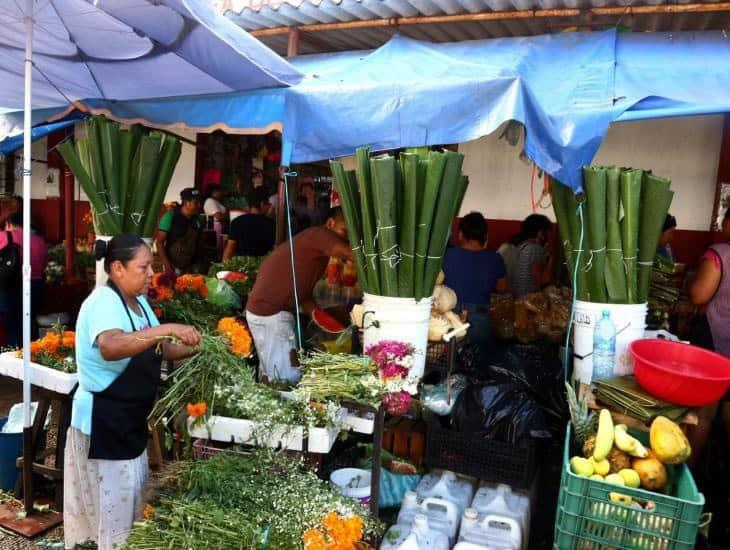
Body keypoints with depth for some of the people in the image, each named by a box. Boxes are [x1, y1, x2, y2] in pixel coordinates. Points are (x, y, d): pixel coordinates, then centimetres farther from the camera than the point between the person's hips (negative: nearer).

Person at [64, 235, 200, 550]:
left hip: (130, 420, 9)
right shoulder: (103, 302, -22)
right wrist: (166, 329, -45)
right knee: (114, 503, 6)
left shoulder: (138, 301, 6)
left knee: (132, 497, 22)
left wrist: (197, 349, -4)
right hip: (102, 421, -9)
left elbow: (156, 350, 11)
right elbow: (110, 347, -43)